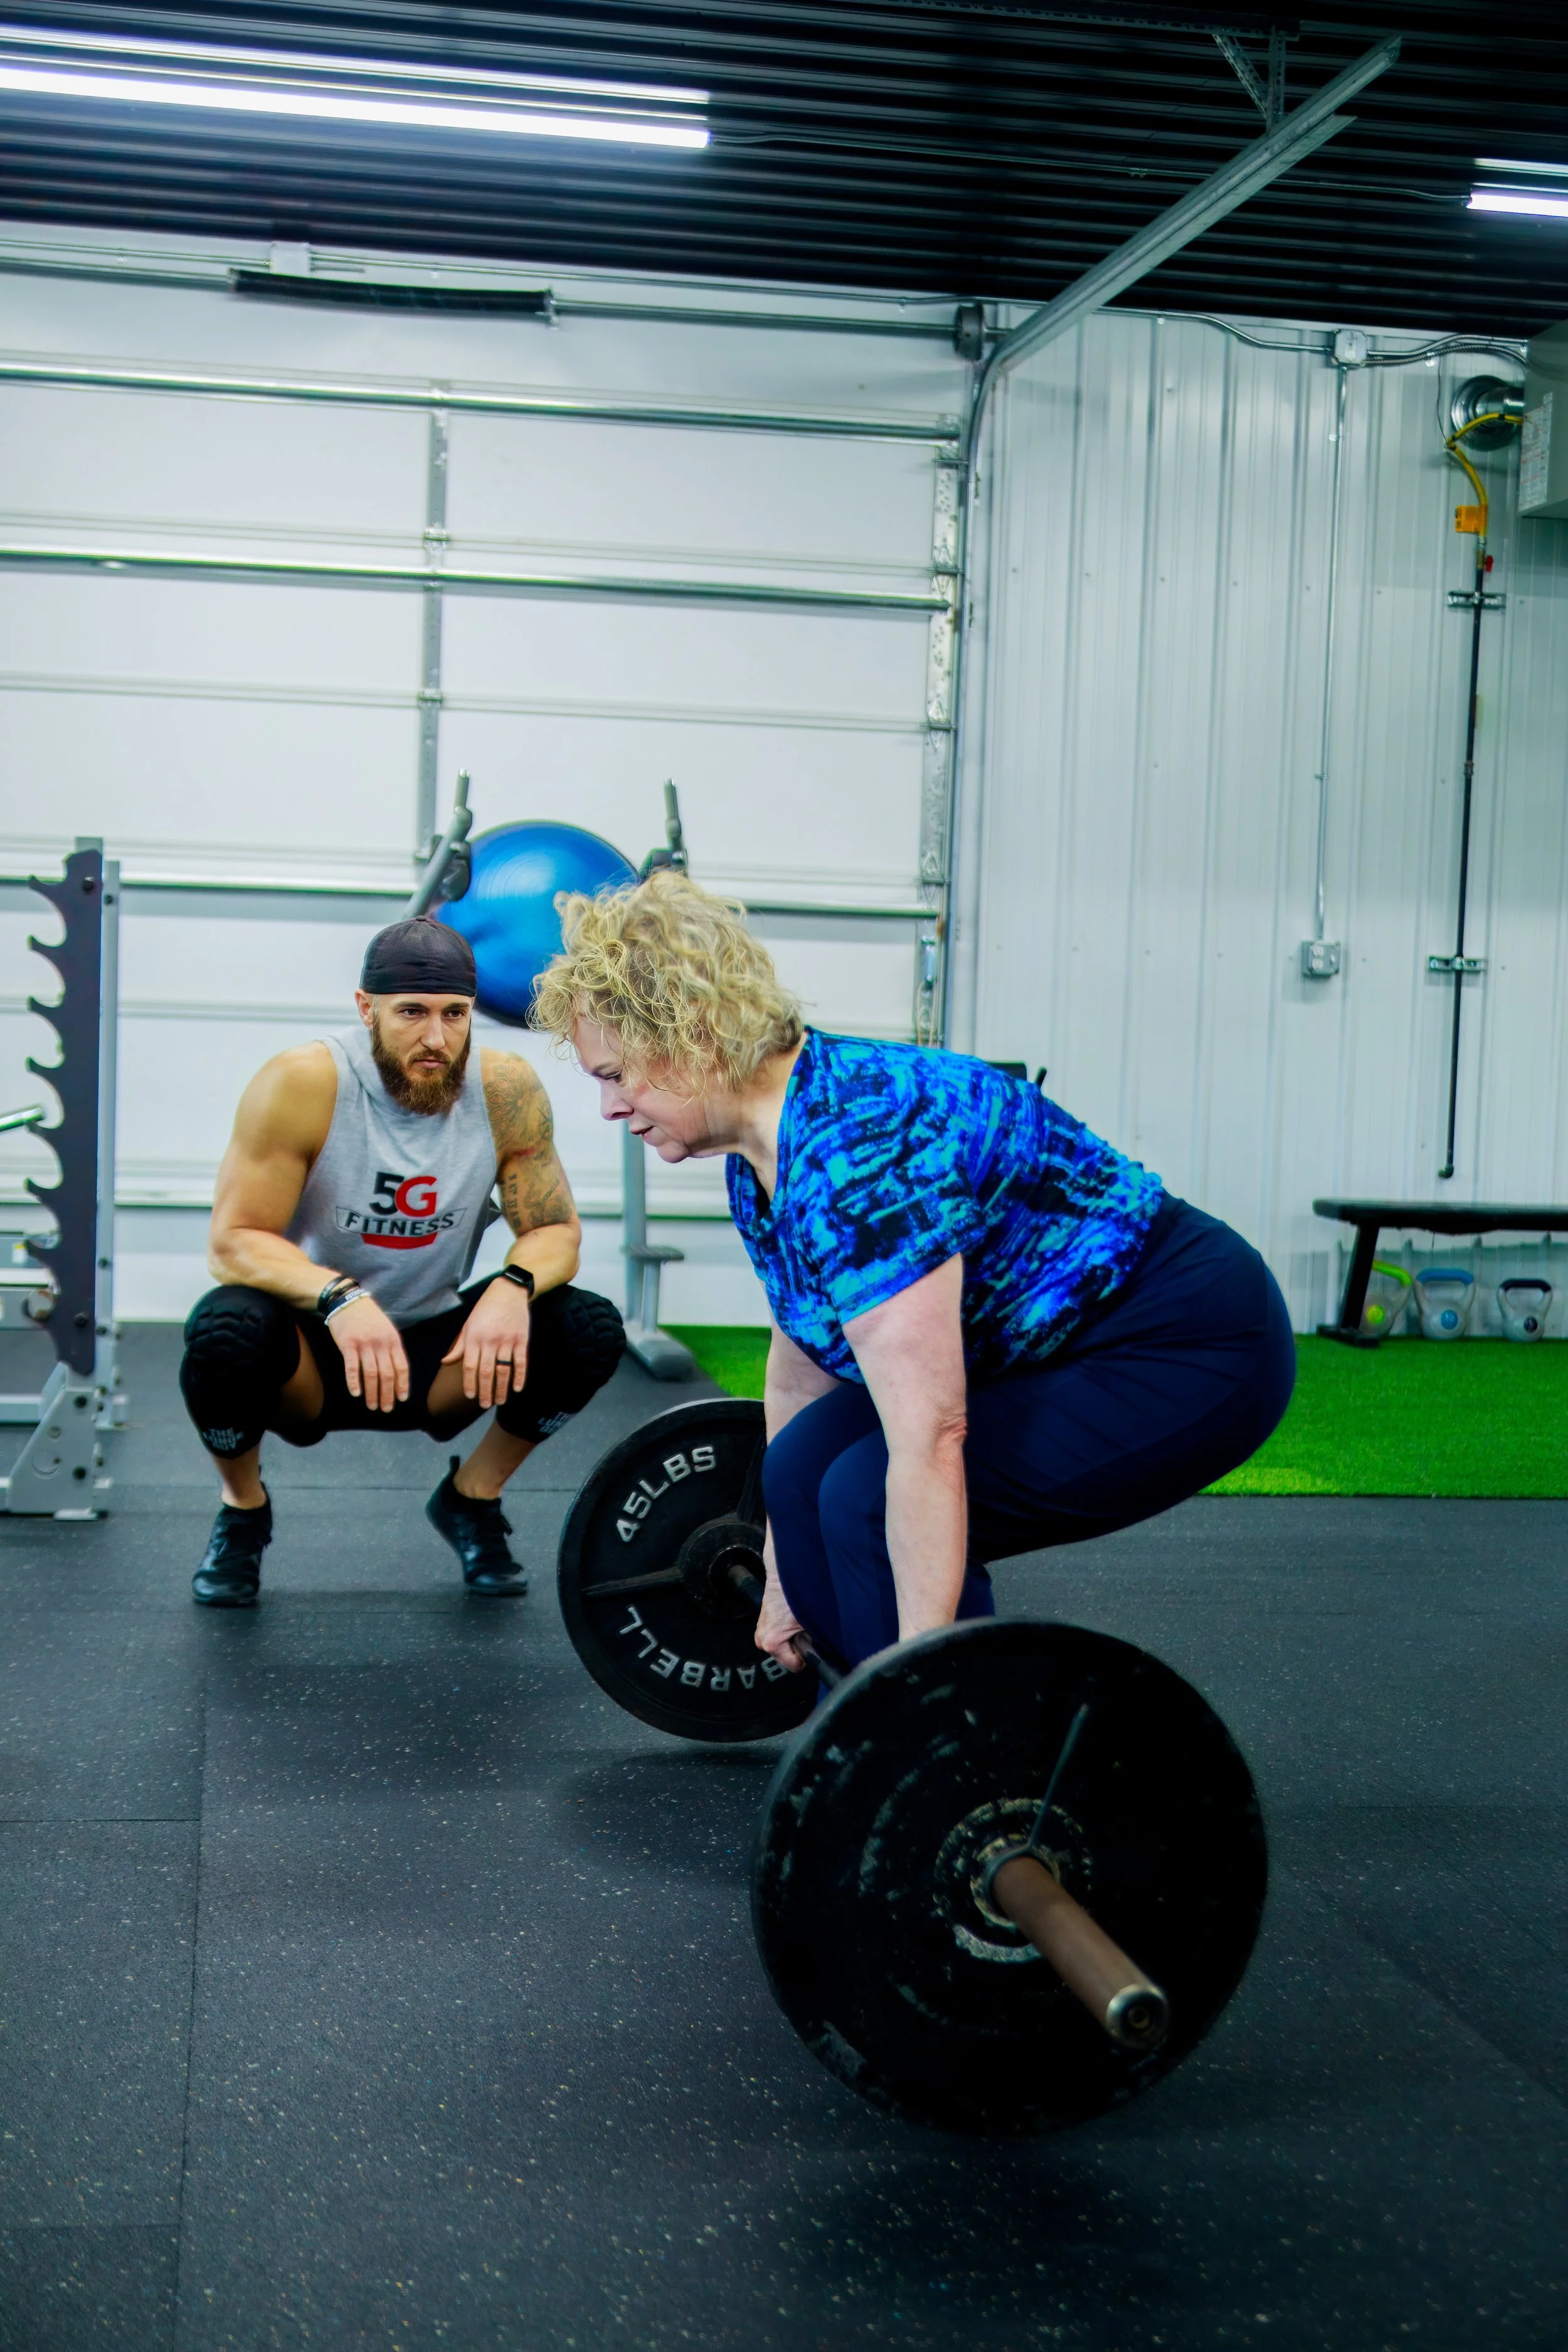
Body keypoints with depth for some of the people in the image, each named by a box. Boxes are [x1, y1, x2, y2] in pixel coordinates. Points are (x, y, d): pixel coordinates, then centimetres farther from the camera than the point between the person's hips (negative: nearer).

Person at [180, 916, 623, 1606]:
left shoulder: (506, 1090, -13)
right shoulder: (302, 1084, -22)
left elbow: (557, 1229, -7)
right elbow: (233, 1242, -22)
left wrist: (513, 1287, -31)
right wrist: (340, 1296, -41)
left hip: (438, 1354, 3)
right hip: (313, 1353, -3)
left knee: (590, 1330, -20)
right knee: (227, 1329, -35)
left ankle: (471, 1499, 8)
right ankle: (242, 1512, -1)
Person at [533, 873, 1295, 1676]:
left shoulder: (853, 1144, -29)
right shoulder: (762, 1152, 1)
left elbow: (929, 1441, -32)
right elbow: (799, 1363, 13)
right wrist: (783, 1581, 19)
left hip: (1195, 1351, -10)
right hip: (1060, 1340, 10)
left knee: (874, 1502, -20)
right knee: (804, 1470, 3)